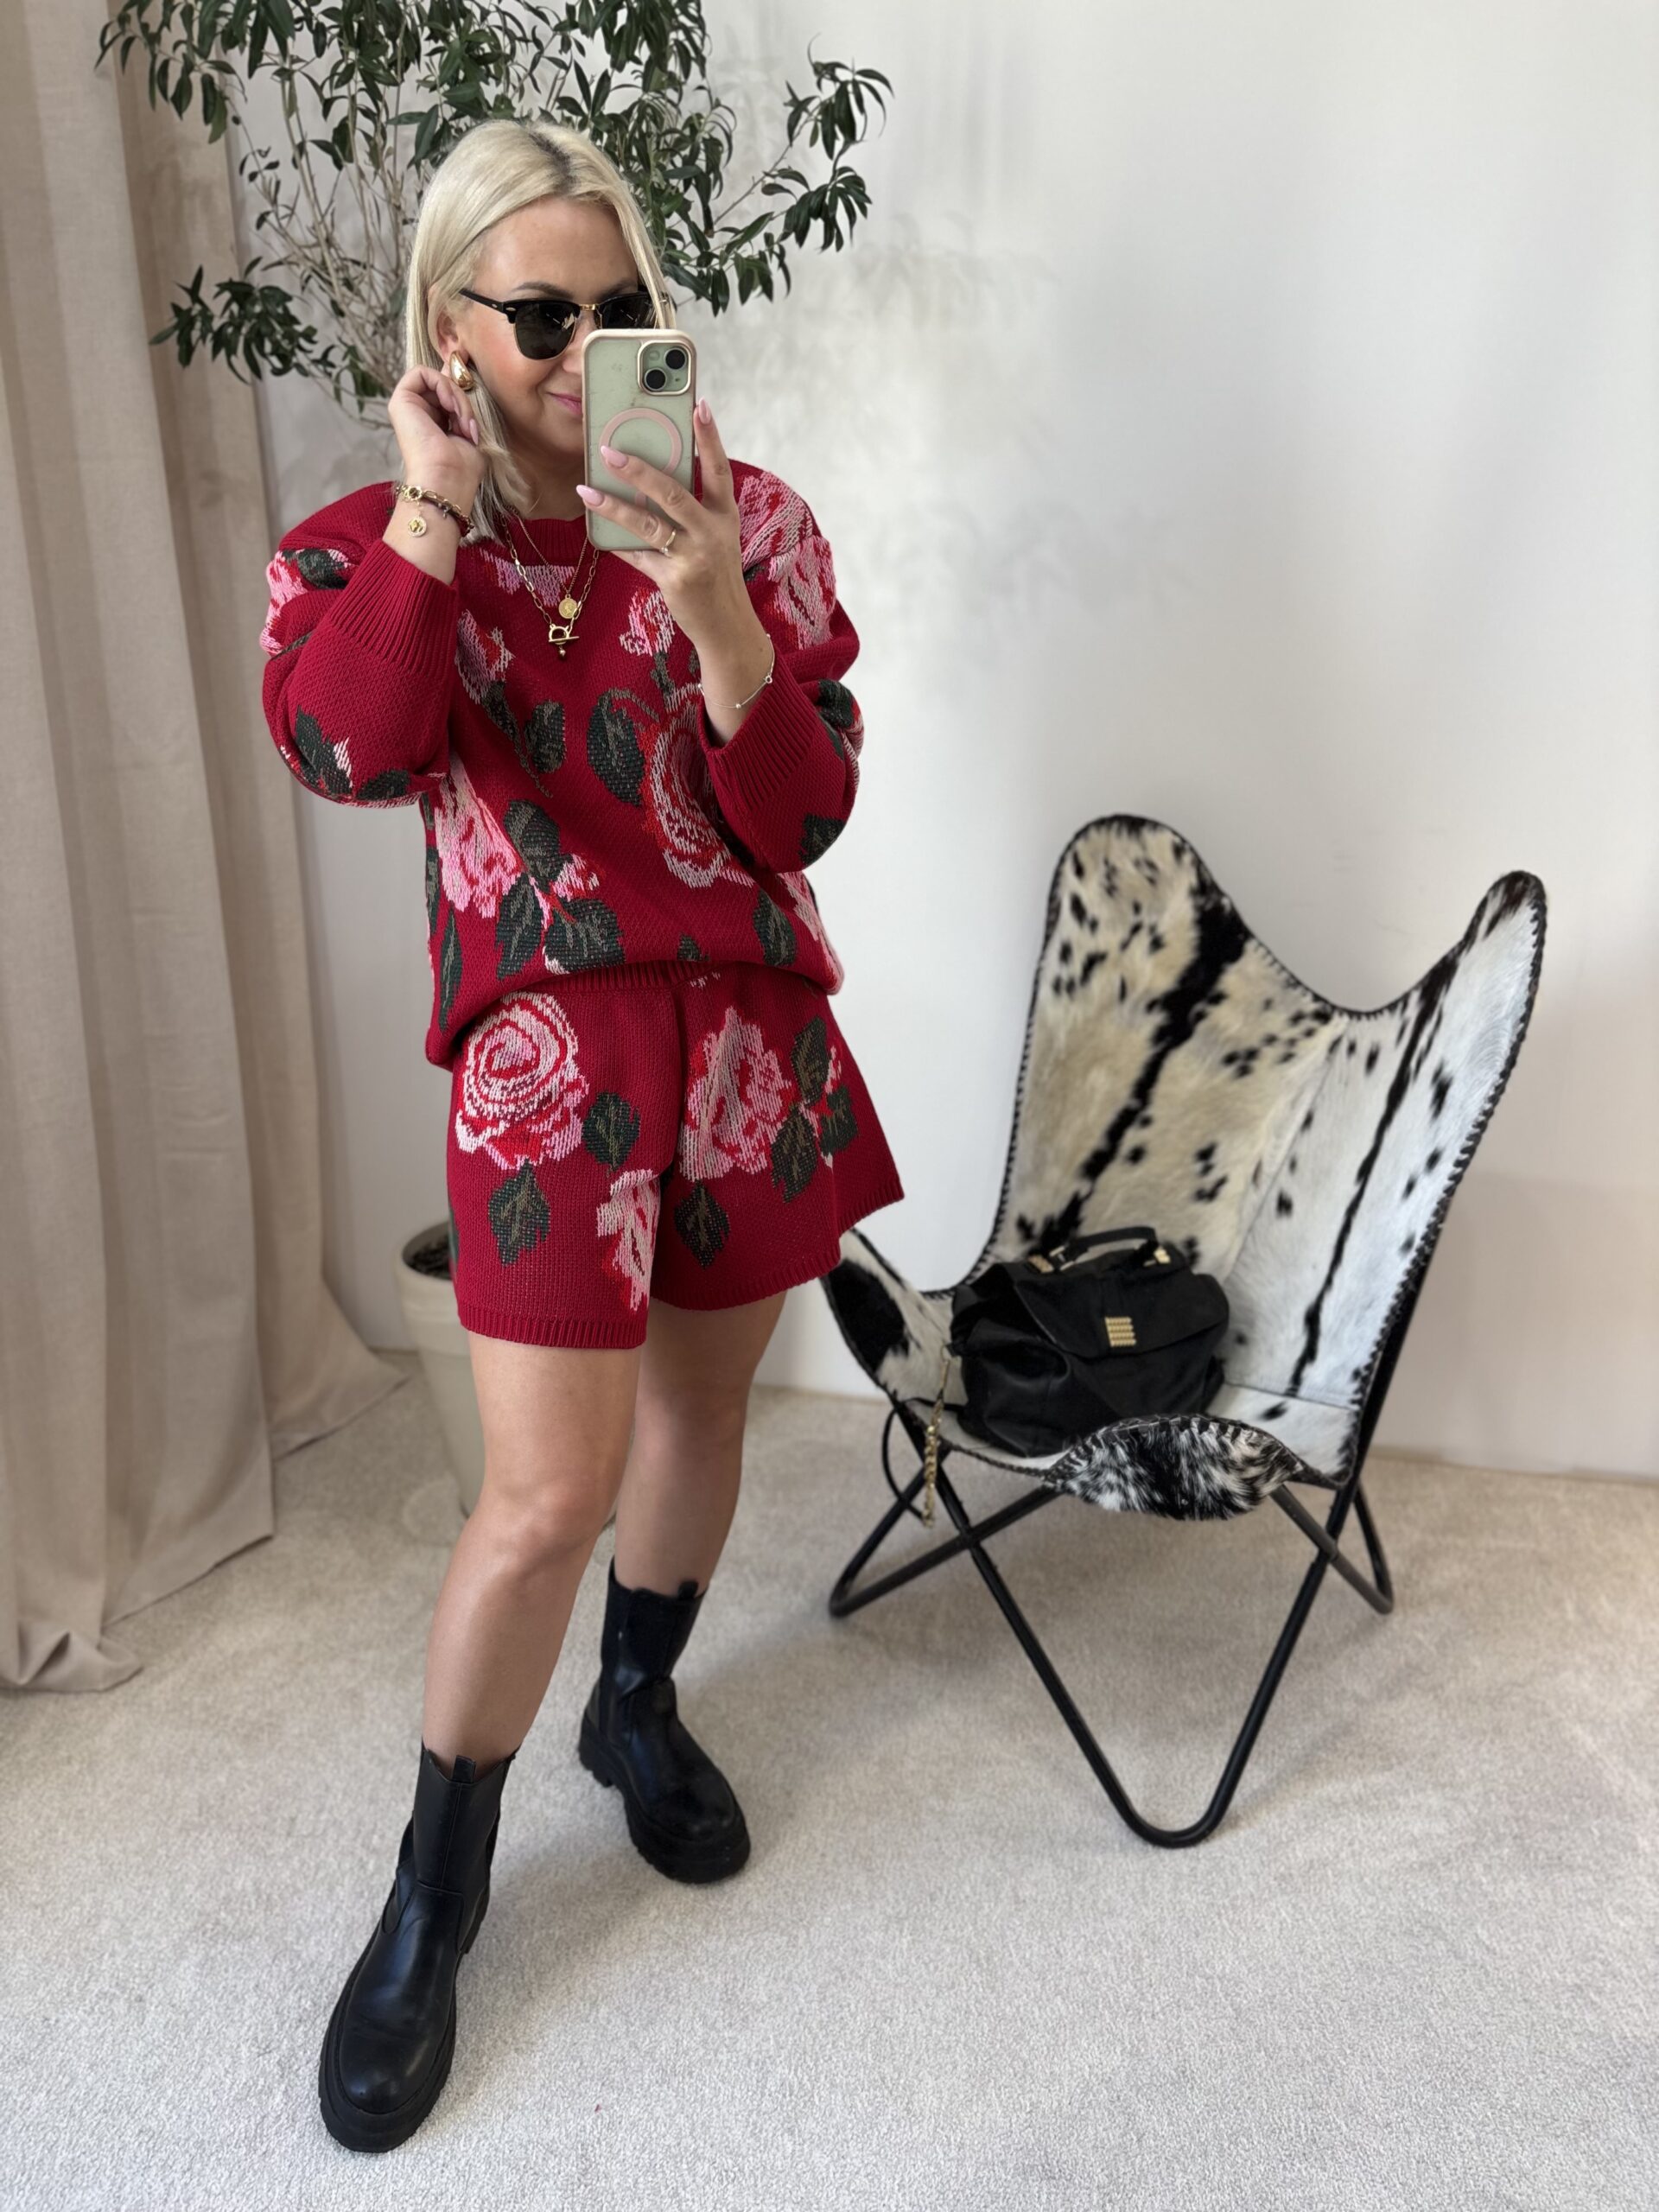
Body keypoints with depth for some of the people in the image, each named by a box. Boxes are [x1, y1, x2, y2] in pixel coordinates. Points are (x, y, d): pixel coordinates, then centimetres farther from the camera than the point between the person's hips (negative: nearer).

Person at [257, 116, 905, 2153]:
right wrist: (438, 502, -17)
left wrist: (716, 610, -19)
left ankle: (638, 1707, 45)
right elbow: (343, 754, -21)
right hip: (547, 1045, -3)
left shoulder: (750, 523, 2)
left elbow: (804, 817, -6)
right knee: (551, 1492, -6)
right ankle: (432, 1895, 20)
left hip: (750, 1026, 3)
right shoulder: (368, 546, 1)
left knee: (701, 1401, 16)